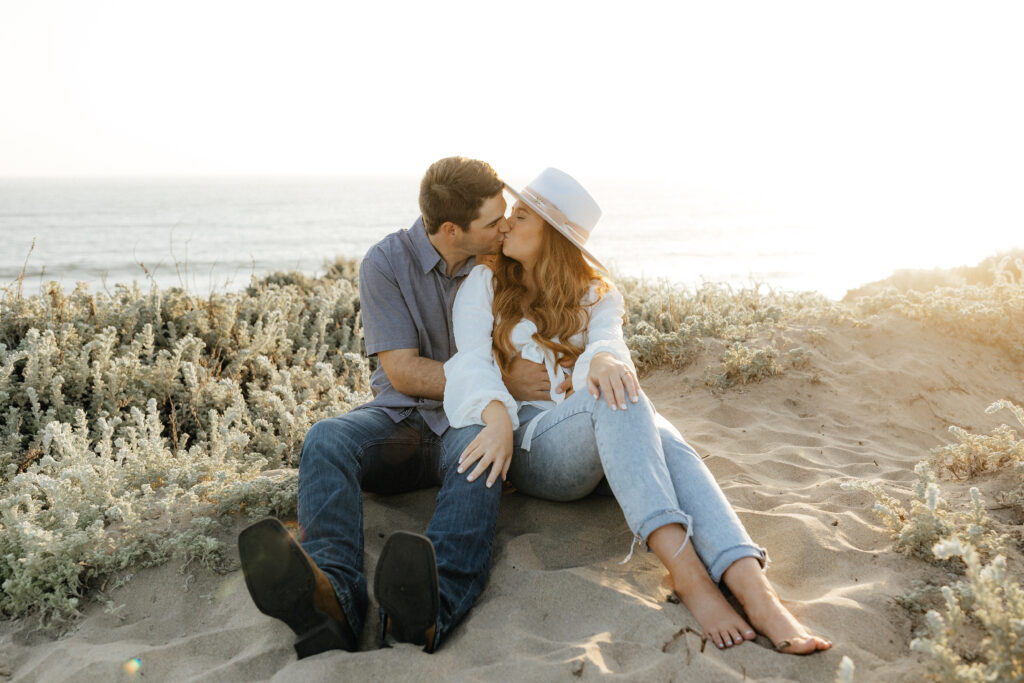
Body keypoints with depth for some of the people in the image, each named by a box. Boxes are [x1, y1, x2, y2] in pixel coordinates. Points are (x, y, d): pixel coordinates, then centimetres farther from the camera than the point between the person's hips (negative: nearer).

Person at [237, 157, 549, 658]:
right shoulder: (386, 263, -4)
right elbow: (403, 372, -9)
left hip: (468, 420, 0)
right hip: (399, 416, 1)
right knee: (326, 440, -32)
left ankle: (429, 610, -62)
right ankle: (330, 596, -55)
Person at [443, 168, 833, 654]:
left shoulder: (595, 294, 16)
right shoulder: (484, 286, 11)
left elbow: (608, 339, -8)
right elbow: (474, 364, -7)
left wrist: (602, 359, -36)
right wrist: (497, 416, -31)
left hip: (600, 442, 3)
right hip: (527, 447, -2)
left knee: (664, 441, -33)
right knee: (620, 400, -34)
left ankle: (756, 594, -54)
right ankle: (686, 574, -51)